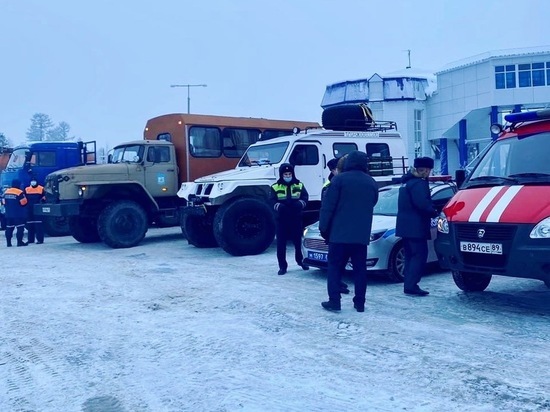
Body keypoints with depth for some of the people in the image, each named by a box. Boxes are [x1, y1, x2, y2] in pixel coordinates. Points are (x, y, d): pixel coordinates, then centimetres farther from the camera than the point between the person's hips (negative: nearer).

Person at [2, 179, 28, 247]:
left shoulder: (6, 192, 7)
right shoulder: (20, 192, -14)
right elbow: (24, 203, -12)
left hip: (8, 214, 7)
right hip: (18, 214, -7)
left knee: (9, 228, 11)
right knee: (20, 227, -2)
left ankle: (8, 242, 14)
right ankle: (19, 242, -5)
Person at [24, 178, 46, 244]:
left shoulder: (41, 189, 0)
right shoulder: (27, 189, 12)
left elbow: (44, 198, 1)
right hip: (29, 210, 5)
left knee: (38, 224, -8)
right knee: (30, 224, 10)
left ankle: (40, 239, -6)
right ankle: (30, 239, 19)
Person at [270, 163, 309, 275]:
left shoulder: (299, 185, 7)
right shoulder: (275, 187, 2)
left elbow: (305, 198, -1)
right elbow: (272, 201, -5)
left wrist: (299, 204, -22)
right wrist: (280, 206, -25)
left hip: (296, 218, 1)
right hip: (282, 219, -1)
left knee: (298, 241, 11)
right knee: (281, 244, -1)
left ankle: (300, 260, 34)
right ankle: (282, 266, 7)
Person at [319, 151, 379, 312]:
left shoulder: (339, 179, -5)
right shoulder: (371, 183, 10)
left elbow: (328, 206, -8)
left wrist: (323, 227, -2)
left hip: (339, 232, -4)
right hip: (362, 234, 4)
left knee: (335, 267, 4)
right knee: (360, 268, 9)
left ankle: (334, 301, 0)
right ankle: (359, 302, 10)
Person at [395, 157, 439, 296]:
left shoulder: (408, 181, 19)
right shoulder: (419, 183, -13)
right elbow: (422, 203, -24)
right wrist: (434, 212, -9)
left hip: (406, 226, 10)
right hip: (415, 227, -10)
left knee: (411, 255, 13)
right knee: (419, 255, -7)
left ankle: (409, 285, 15)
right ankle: (410, 286, -10)